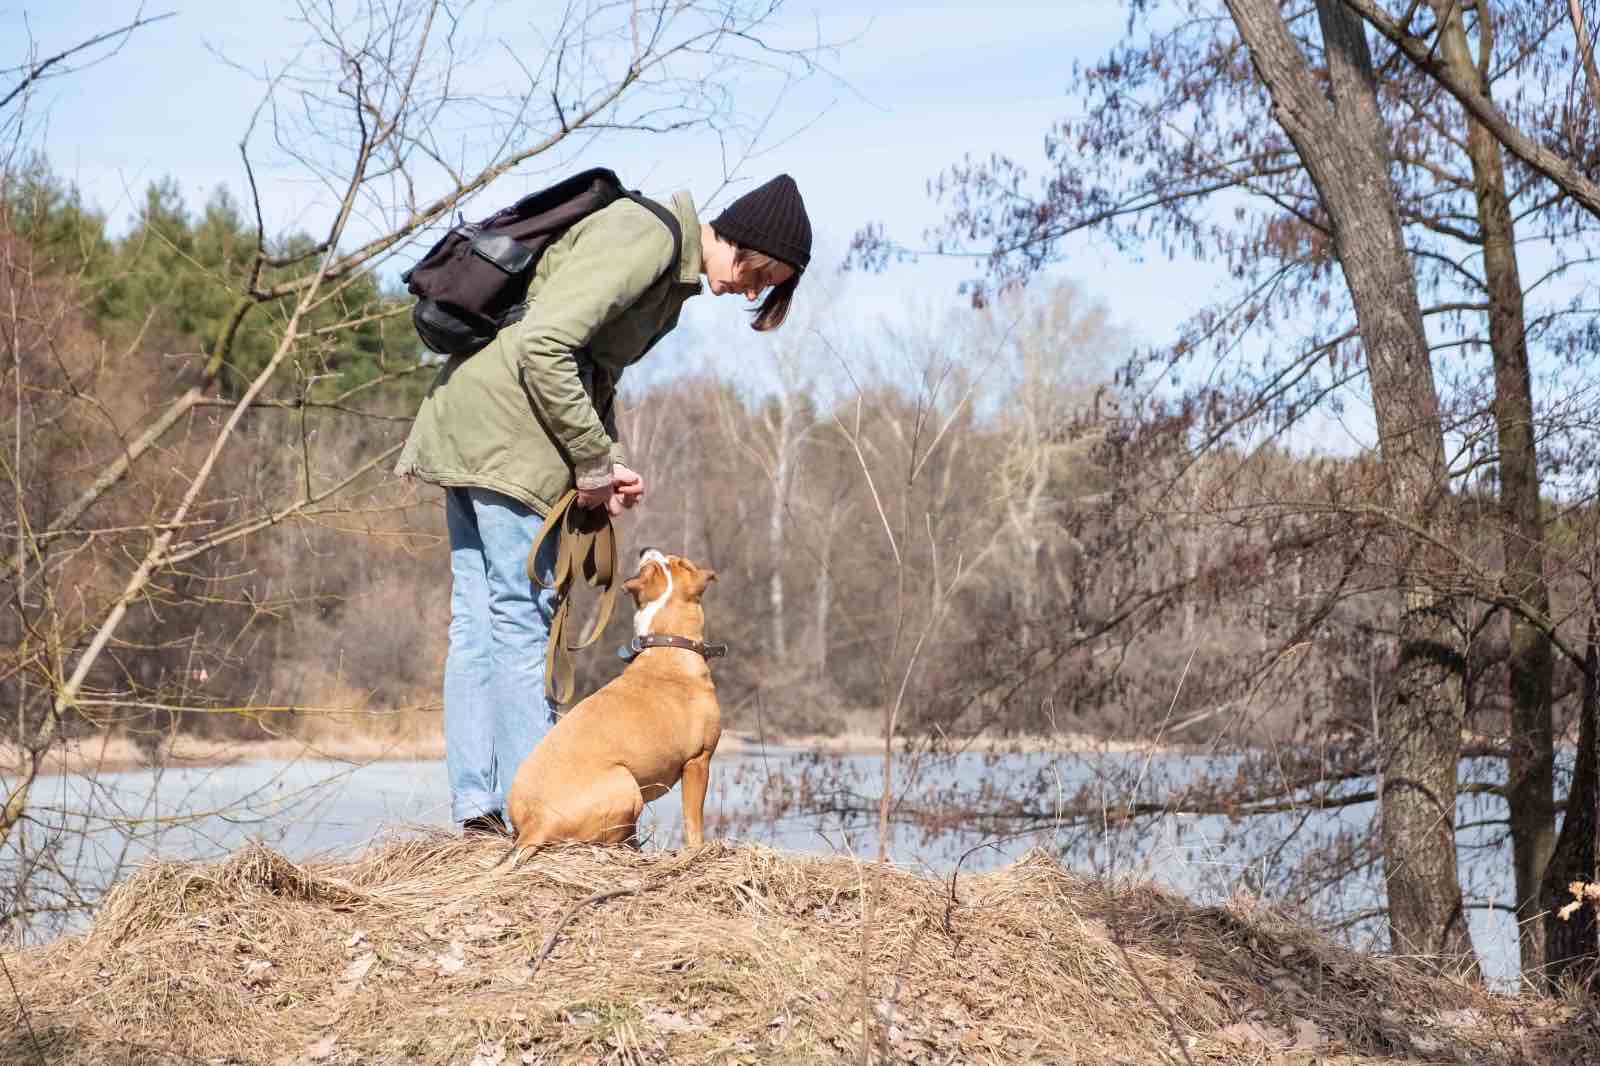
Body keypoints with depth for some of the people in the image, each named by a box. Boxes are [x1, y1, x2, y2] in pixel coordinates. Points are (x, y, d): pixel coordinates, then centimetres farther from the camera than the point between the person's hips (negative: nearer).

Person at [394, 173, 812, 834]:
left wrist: (602, 464, 2)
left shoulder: (674, 280, 16)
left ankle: (476, 805, 8)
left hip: (472, 426, 10)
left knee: (477, 615, 7)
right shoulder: (645, 237, -15)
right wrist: (594, 458, -16)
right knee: (522, 611, -7)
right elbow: (543, 345, -23)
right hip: (505, 419, -10)